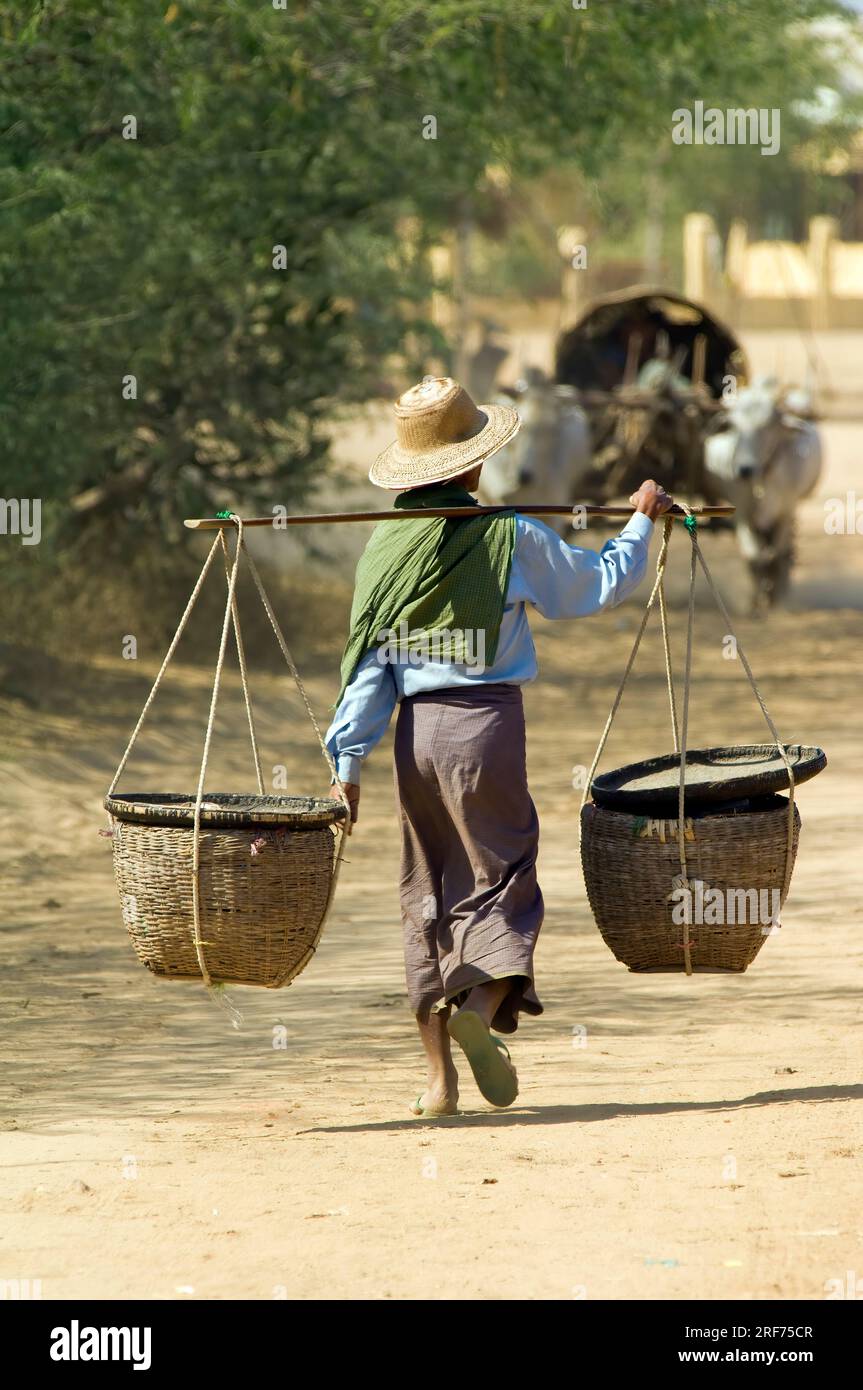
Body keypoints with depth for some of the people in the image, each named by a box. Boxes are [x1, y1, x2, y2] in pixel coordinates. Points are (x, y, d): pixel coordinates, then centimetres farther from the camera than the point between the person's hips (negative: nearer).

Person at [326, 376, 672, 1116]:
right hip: (488, 723, -3)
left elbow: (366, 662, 2)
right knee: (502, 878, 4)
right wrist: (643, 520, 25)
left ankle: (440, 1077, 8)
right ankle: (482, 1006, -25)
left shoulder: (385, 545, 4)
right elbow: (598, 585, 10)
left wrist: (349, 761, 3)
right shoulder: (511, 536, -4)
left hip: (416, 730, 3)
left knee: (428, 896, 10)